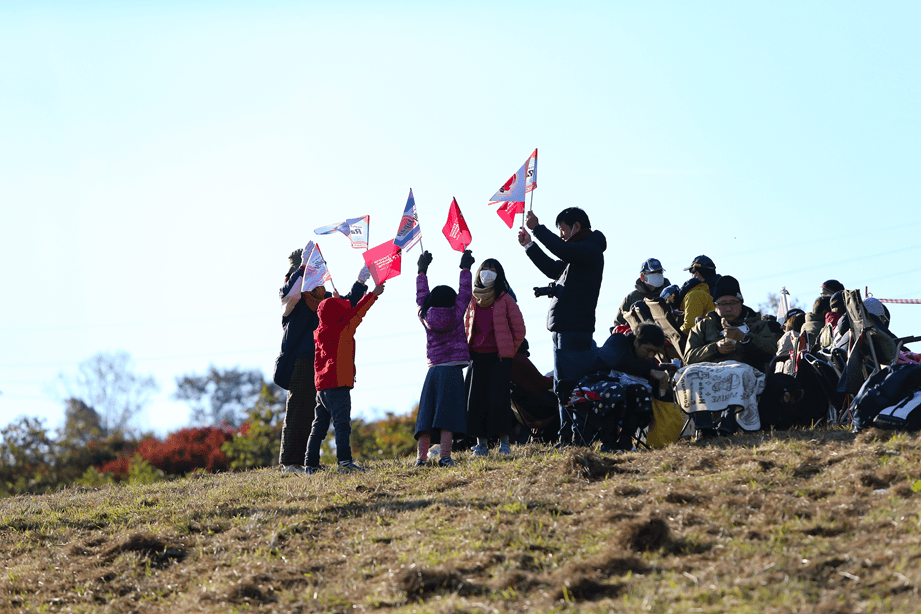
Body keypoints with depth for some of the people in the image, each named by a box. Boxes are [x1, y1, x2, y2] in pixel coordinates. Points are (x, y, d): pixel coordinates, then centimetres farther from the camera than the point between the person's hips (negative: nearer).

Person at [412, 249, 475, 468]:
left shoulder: (426, 318, 6)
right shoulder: (456, 315, -1)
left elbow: (421, 297, 22)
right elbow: (464, 293, 11)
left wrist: (422, 272, 32)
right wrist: (465, 269, 22)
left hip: (433, 369, 4)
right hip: (453, 370, -4)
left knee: (427, 414, 4)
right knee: (447, 414, -10)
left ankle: (421, 456, -1)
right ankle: (444, 456, -17)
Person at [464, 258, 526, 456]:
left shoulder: (505, 299, 0)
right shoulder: (473, 300, 13)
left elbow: (519, 329, 1)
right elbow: (466, 327, 24)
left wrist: (508, 352, 3)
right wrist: (468, 350, 14)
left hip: (499, 358, -4)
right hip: (477, 357, 4)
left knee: (499, 397, -10)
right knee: (476, 398, 0)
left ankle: (504, 440, -6)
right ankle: (481, 442, 4)